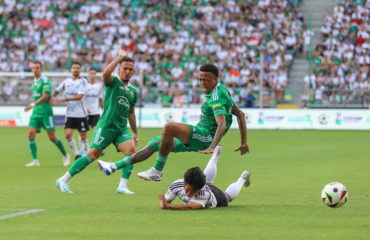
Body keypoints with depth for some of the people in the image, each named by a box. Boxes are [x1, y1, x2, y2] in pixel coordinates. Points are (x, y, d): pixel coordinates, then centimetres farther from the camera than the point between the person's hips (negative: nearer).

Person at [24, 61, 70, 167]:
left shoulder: (44, 80, -11)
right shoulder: (34, 81, 14)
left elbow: (45, 96, -20)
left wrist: (33, 105, -27)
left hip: (45, 112, -7)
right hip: (36, 112, 7)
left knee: (52, 137, -4)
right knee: (31, 134, -8)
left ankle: (65, 155, 16)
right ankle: (35, 160, -7)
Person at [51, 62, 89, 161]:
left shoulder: (83, 81, -7)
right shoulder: (67, 81, 8)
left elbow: (79, 96, -19)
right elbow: (57, 91, 21)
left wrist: (64, 99, -23)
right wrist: (52, 97, -2)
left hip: (81, 114, -4)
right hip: (70, 114, 4)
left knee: (83, 136, 0)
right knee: (68, 134, -8)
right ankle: (77, 154, 8)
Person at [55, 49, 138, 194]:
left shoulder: (133, 91, 17)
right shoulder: (113, 82, 0)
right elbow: (106, 73, -25)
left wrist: (135, 133, 26)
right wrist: (120, 57, -19)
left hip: (122, 129, 5)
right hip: (106, 126, -5)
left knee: (131, 149, -20)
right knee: (92, 155, -9)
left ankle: (122, 186, -19)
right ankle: (64, 180, 1)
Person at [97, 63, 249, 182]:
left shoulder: (216, 98, -18)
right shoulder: (221, 90, 12)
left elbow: (222, 125, -33)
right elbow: (240, 114, 19)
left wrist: (212, 147, -46)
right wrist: (244, 142, 22)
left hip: (206, 137, -11)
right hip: (199, 138, 11)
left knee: (169, 127, -33)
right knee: (154, 144, 10)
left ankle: (157, 171, -22)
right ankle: (114, 167, 12)